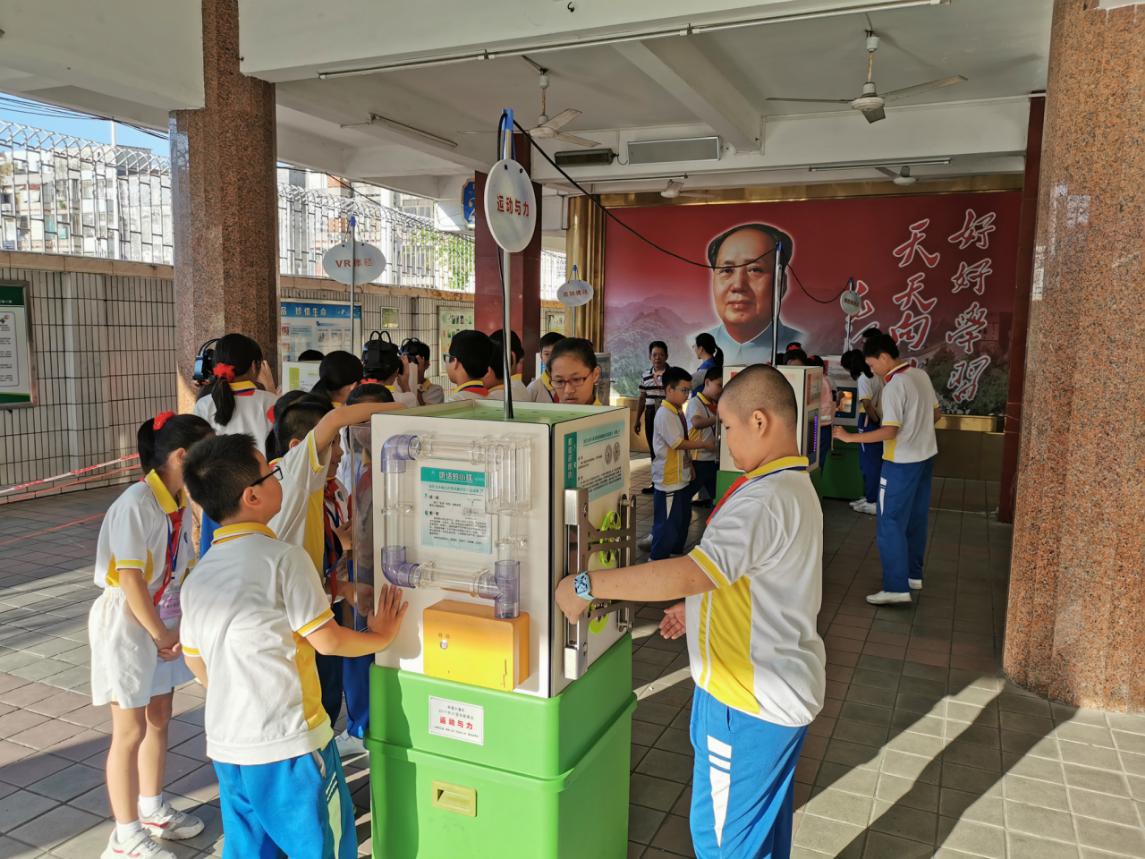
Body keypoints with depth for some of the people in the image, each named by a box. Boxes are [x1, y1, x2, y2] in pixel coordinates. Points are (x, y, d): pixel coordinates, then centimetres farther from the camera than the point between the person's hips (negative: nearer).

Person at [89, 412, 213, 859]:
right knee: (131, 729, 4)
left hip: (163, 619, 8)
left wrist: (177, 627, -7)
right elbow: (130, 579, -23)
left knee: (159, 719, 19)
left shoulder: (182, 504, 0)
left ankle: (152, 810, 37)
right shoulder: (136, 504, -24)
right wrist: (161, 636, -15)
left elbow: (183, 571, 2)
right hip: (125, 622, -8)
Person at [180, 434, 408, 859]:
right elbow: (328, 640, -15)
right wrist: (381, 636, 2)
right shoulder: (283, 558, -18)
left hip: (226, 745, 7)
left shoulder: (197, 577, 6)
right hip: (289, 744, -7)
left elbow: (195, 660, 16)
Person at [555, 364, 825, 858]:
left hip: (750, 700, -10)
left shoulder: (764, 500, -28)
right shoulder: (794, 485, 7)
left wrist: (586, 586, -30)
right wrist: (700, 607, 13)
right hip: (779, 685, 10)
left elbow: (688, 573, -37)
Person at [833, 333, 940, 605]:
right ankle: (913, 575, 28)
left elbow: (889, 431, -27)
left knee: (891, 525, -3)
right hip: (925, 457, 9)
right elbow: (936, 414, 15)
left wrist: (851, 437, -23)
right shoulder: (921, 375, 6)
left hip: (902, 463, -9)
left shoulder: (894, 386, -21)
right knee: (916, 520, 17)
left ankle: (897, 588, -3)